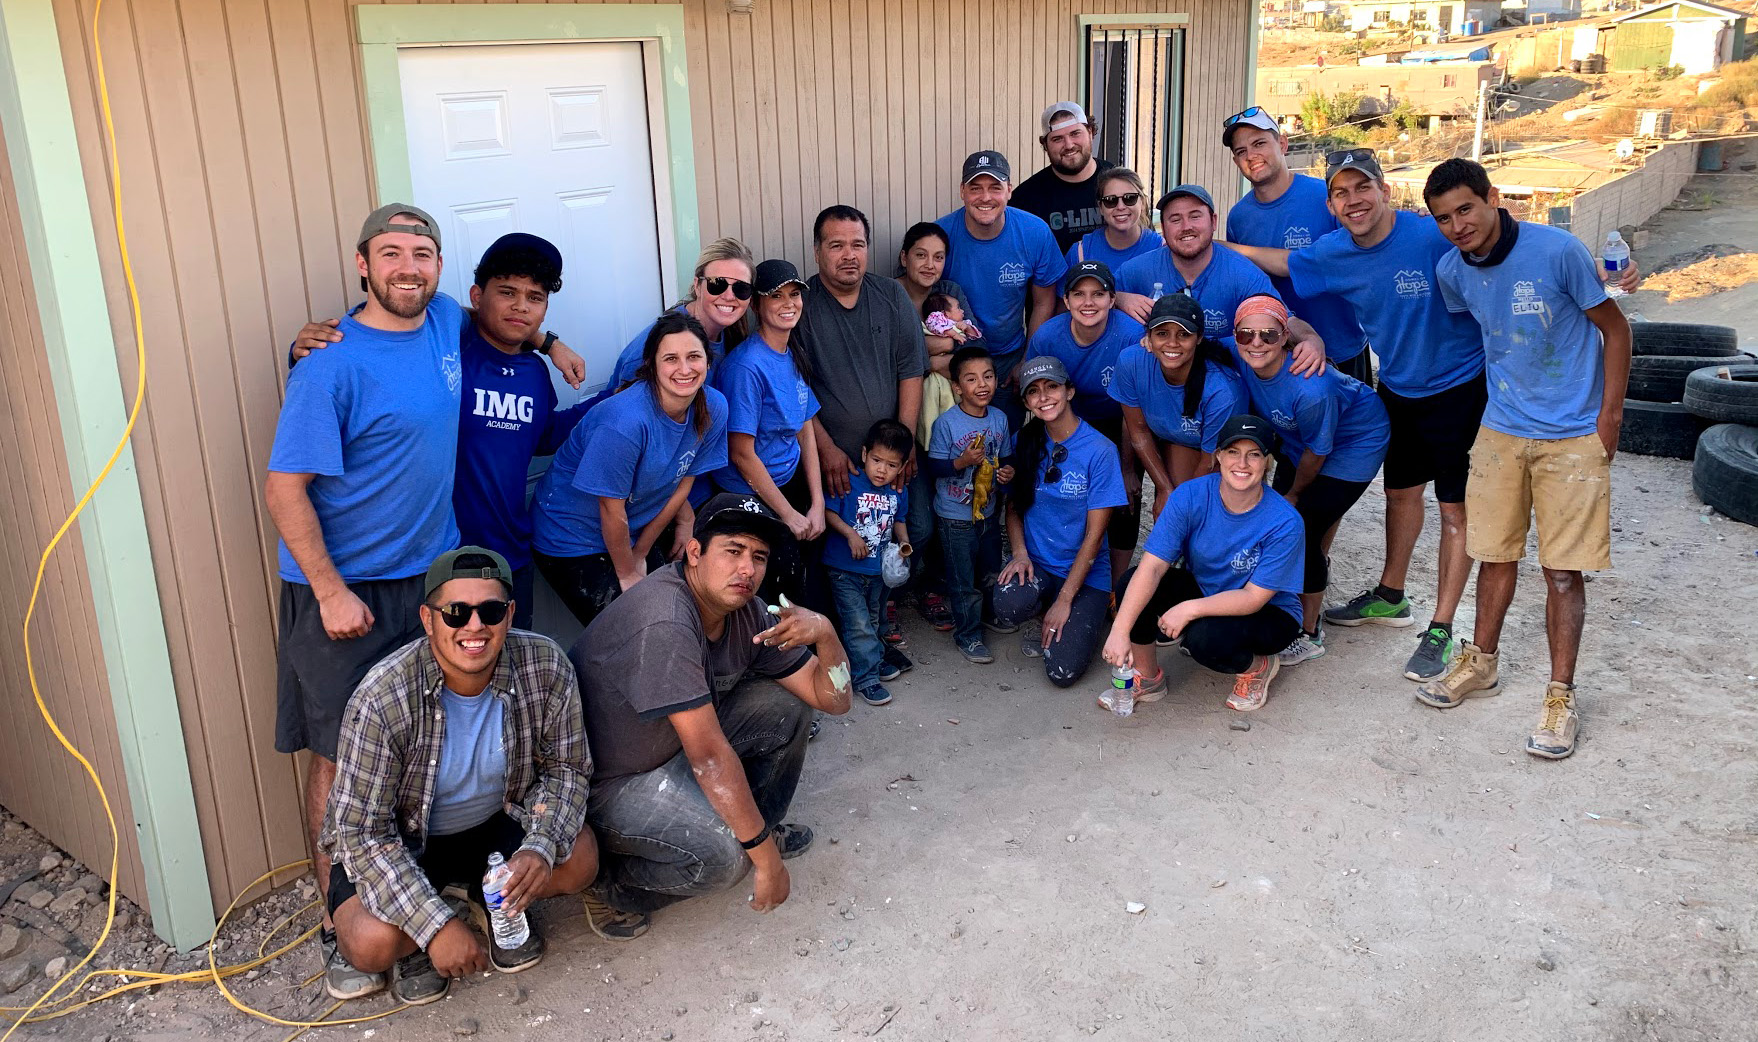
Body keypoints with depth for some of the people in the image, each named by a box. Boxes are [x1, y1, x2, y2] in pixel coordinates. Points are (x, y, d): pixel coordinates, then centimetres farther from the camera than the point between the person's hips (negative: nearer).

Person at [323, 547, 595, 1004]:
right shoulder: (381, 700, -30)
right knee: (374, 943, -28)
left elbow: (566, 768, -8)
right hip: (399, 842, -3)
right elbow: (363, 831, -25)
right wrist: (438, 926, -31)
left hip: (497, 821, 3)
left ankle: (499, 904, 10)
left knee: (578, 859, -23)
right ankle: (420, 939, 10)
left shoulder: (547, 669, -22)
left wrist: (542, 846, -27)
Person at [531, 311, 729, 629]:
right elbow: (612, 509, -22)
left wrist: (640, 554, 4)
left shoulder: (713, 408, -12)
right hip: (571, 541, -6)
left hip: (636, 534, 6)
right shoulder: (625, 420, -32)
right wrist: (627, 573, -8)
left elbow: (682, 484, -1)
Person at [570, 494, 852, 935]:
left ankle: (758, 827, 17)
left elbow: (833, 700, -3)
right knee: (723, 855, -29)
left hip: (672, 747, 9)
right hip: (605, 781, -8)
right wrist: (767, 861, -28)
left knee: (787, 706, -1)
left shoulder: (745, 611, -6)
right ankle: (611, 883, -2)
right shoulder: (664, 623, -33)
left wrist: (825, 634, -24)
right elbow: (710, 756, -33)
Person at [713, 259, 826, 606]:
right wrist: (790, 515, -13)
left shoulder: (794, 356, 4)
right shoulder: (747, 365, -21)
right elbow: (741, 453, -19)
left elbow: (806, 432, 7)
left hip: (790, 482, 7)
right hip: (750, 496, -7)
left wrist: (817, 505, -1)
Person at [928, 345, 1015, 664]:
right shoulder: (946, 423, -17)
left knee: (991, 569, 23)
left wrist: (1007, 471, -8)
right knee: (963, 580, 4)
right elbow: (933, 466, -15)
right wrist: (962, 462, -30)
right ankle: (967, 634, 21)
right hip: (955, 518, -5)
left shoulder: (999, 419, 0)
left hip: (987, 511, 6)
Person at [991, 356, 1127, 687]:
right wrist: (1020, 553, -11)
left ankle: (1078, 622, 15)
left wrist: (1065, 600, -14)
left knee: (1062, 671, -18)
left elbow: (1094, 535, -11)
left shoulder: (1100, 451, -12)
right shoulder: (1024, 443, 1)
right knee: (1008, 607, -33)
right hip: (1036, 563, 3)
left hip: (1085, 573, -3)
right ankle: (1049, 618, 4)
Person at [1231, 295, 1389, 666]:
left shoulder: (1311, 389, -40)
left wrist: (1294, 494, -5)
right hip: (1296, 439, 7)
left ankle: (1309, 634, 10)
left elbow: (1316, 451, -23)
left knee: (1303, 533, -9)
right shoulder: (1240, 362, -23)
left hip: (1356, 442, -7)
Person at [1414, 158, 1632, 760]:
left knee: (1563, 568, -1)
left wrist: (1609, 415, -8)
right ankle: (1482, 664, 30)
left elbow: (1614, 327, -6)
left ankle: (1561, 694, 10)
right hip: (1501, 430, 4)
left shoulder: (1557, 251, -16)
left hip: (1573, 435, -4)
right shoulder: (1452, 270, -3)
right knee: (1495, 552, 12)